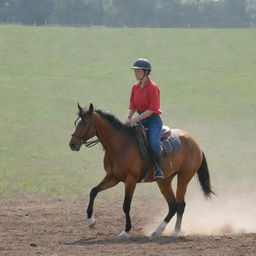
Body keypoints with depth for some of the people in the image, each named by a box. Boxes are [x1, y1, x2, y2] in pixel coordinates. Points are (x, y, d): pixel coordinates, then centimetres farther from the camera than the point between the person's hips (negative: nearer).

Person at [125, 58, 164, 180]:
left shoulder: (153, 87, -13)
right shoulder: (135, 88, 8)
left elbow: (152, 109, -18)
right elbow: (132, 106, 12)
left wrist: (135, 119, -21)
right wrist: (129, 118, -9)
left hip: (153, 121, -8)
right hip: (141, 120, 8)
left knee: (154, 144, -28)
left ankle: (158, 170, -16)